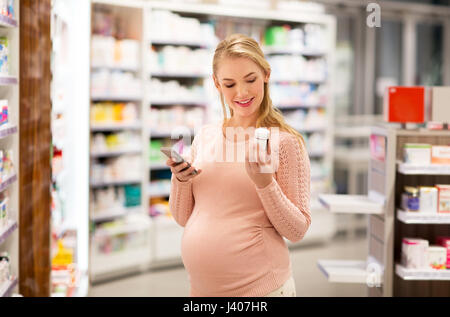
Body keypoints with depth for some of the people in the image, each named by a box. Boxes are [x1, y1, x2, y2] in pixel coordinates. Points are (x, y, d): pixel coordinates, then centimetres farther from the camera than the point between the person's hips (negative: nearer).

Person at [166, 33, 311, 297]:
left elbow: (297, 231, -9)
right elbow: (184, 218, 9)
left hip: (260, 287, -4)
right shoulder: (205, 136, 5)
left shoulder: (284, 141, -9)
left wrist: (264, 182, -22)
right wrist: (180, 179, -8)